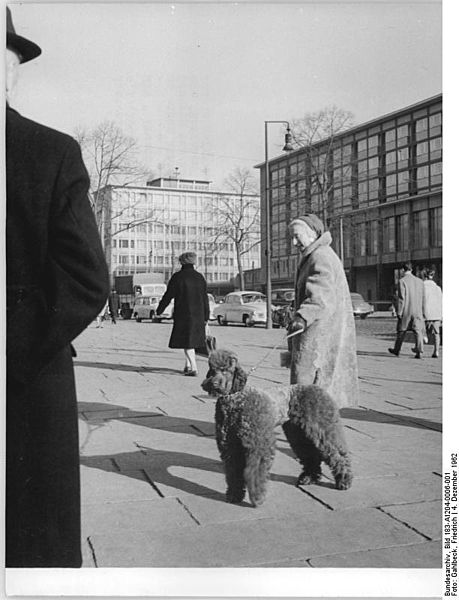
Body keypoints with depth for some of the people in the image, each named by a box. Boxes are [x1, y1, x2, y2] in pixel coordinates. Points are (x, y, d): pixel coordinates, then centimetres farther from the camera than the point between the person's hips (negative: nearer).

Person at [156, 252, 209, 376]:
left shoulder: (177, 277, -7)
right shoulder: (200, 277, 6)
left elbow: (168, 295, -5)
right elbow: (205, 299, 8)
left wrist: (159, 310, 9)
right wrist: (206, 318, 14)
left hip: (182, 314, -5)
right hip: (198, 315, 5)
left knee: (186, 342, -1)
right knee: (191, 340, 19)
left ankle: (193, 368, -9)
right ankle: (188, 365, 23)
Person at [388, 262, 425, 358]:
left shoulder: (402, 281, -8)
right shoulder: (419, 281, 8)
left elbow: (401, 298, -13)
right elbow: (422, 298, 12)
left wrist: (399, 312, -10)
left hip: (406, 310, -3)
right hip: (418, 311, 3)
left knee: (401, 331, 9)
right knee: (418, 330, 1)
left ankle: (396, 350, 21)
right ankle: (419, 351, -10)